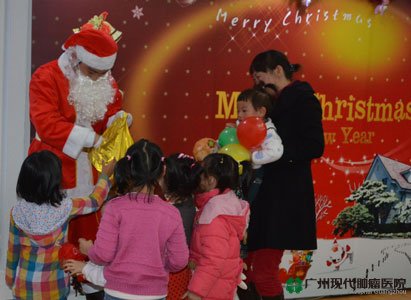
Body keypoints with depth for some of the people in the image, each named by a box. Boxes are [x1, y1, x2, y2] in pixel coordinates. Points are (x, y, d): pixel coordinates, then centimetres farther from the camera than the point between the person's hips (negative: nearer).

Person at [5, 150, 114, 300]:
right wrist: (105, 175, 15)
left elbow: (13, 249, -1)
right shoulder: (64, 207, -18)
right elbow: (94, 201, -1)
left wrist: (10, 279, 14)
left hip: (24, 286, 2)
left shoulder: (18, 211, -12)